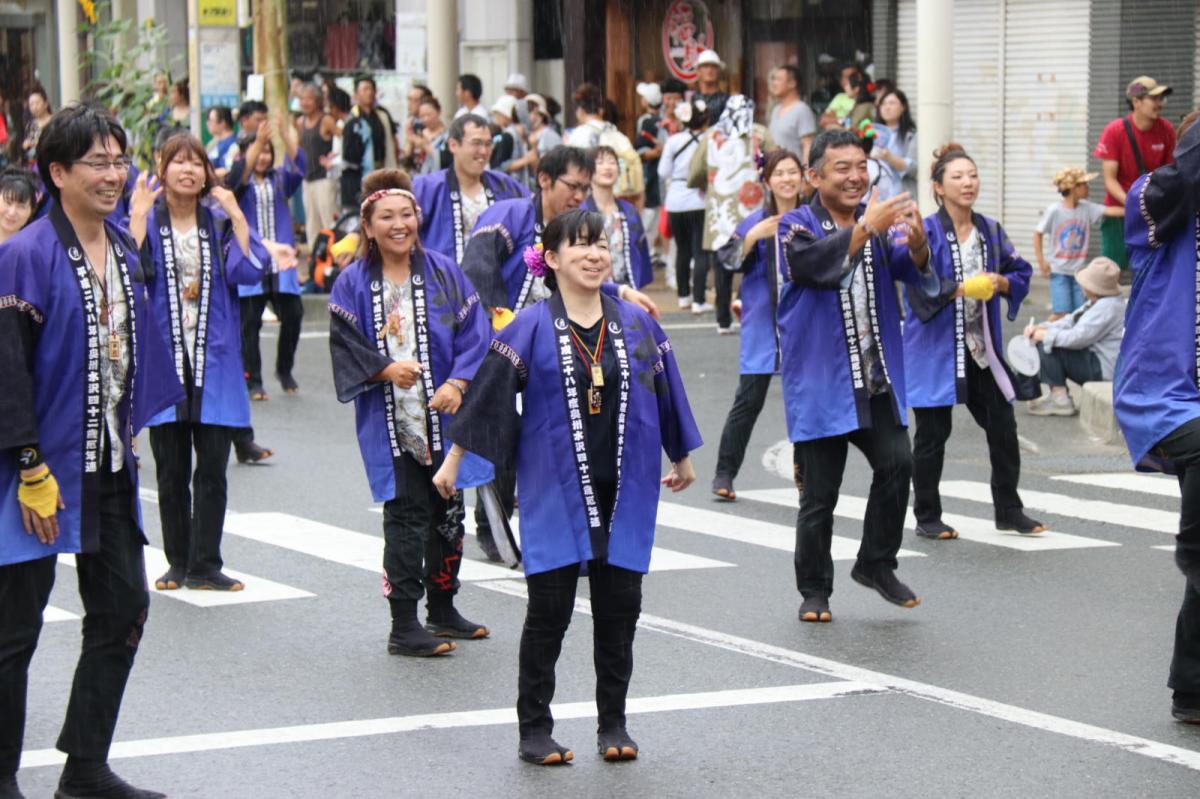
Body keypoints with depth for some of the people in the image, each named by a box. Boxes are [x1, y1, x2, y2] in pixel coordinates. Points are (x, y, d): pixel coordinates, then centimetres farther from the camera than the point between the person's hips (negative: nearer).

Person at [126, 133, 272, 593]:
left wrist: (235, 215, -10)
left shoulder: (219, 223, 6)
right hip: (164, 361, -1)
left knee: (211, 470, -1)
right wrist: (139, 216, -17)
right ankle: (178, 563, 16)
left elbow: (250, 271, -10)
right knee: (171, 472, 6)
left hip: (214, 364, 1)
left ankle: (204, 565, 4)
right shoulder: (146, 221, 2)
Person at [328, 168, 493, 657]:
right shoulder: (353, 283, -1)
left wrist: (458, 382, -14)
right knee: (406, 516, -5)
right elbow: (345, 345, -3)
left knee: (447, 514, 12)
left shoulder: (443, 273, 3)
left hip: (442, 415, 3)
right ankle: (404, 626, -1)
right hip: (389, 423, -3)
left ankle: (442, 608, 28)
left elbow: (475, 333, 0)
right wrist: (386, 369, -18)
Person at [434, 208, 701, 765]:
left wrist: (682, 459, 21)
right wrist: (452, 462, -2)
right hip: (555, 490, -3)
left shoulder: (637, 324, 4)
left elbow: (665, 393, 14)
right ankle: (534, 730, 8)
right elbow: (487, 394, -3)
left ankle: (613, 726, 18)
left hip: (623, 490, 3)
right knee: (549, 611, 0)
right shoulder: (532, 328, -5)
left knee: (619, 611, 6)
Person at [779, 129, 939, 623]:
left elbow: (913, 271, -2)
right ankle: (814, 591, 13)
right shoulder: (797, 226, -3)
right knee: (819, 490, 0)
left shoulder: (878, 223, 12)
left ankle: (876, 564, 8)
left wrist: (916, 242, -24)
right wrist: (866, 228, -37)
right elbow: (819, 260, -25)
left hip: (877, 379, 4)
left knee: (896, 463, -11)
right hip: (821, 382, -4)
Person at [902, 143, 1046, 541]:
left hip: (982, 349, 6)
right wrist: (962, 287, -30)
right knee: (932, 433, 2)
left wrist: (1001, 282, -12)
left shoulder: (991, 230, 8)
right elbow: (917, 286, -19)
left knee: (1003, 426, 9)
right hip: (935, 348, -6)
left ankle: (1009, 511, 23)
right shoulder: (924, 232, -10)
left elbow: (1020, 273, 10)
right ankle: (927, 517, 15)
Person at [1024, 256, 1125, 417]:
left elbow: (1077, 338, -26)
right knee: (1046, 342, 15)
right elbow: (1070, 322, 12)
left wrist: (1045, 335, -14)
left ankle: (1060, 398, -10)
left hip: (1104, 369, -11)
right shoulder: (1096, 303, 11)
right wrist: (1040, 327, -2)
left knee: (1047, 346, -15)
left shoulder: (1107, 307, -23)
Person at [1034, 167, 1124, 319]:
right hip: (1059, 271, -5)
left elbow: (1110, 211, -7)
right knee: (1062, 313, -11)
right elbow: (1038, 234, -3)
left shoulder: (1087, 208, 1)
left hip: (1078, 270, 5)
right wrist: (1041, 261, -7)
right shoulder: (1054, 211, -10)